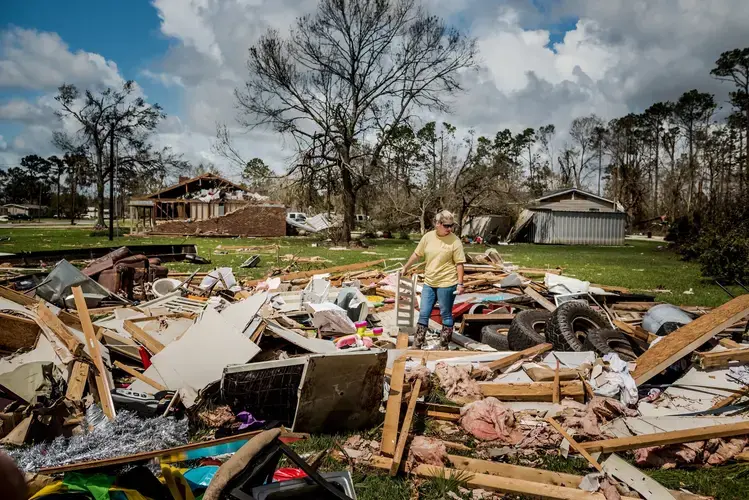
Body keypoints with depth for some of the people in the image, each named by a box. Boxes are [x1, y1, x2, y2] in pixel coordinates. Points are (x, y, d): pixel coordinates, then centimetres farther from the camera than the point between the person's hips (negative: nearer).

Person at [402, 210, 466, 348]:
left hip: (446, 284, -4)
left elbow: (459, 264, -9)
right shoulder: (428, 237, 1)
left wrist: (460, 283, -13)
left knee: (446, 315, 8)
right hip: (429, 283, 4)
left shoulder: (455, 241, -10)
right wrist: (405, 267, 20)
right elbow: (417, 254, 13)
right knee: (423, 314, 8)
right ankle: (417, 346, 18)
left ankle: (444, 347, 21)